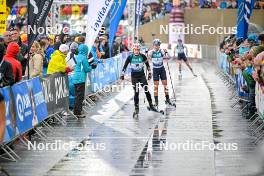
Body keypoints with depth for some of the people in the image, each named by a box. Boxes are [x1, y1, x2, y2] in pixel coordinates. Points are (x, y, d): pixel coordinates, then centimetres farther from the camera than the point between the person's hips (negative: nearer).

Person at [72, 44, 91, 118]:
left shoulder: (78, 57, 11)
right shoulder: (84, 58, -13)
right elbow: (86, 69, -11)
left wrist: (89, 66, 16)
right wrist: (91, 67, 9)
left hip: (75, 79, 9)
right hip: (81, 79, -9)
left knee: (77, 96, 16)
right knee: (80, 96, -5)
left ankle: (76, 112, 22)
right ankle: (78, 113, -5)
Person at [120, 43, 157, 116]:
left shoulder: (143, 56, -4)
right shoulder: (130, 57, -6)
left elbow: (147, 64, 10)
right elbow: (125, 66, 1)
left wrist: (149, 73, 10)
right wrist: (122, 74, -1)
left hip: (142, 75, 1)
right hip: (134, 77, -1)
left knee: (147, 90, -2)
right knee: (136, 92, -4)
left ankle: (151, 105, 11)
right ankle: (136, 108, 4)